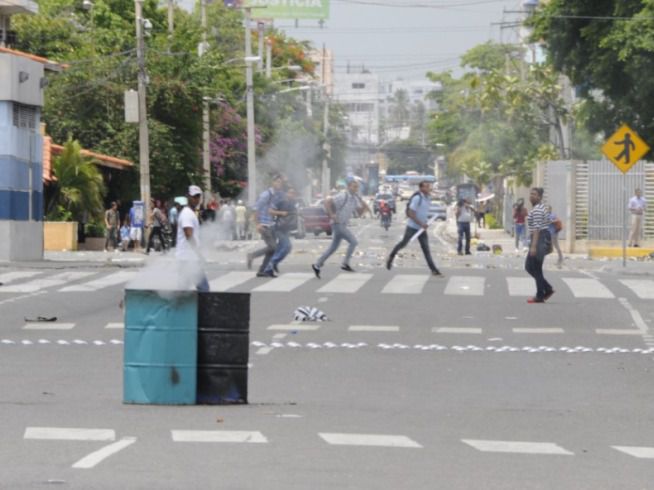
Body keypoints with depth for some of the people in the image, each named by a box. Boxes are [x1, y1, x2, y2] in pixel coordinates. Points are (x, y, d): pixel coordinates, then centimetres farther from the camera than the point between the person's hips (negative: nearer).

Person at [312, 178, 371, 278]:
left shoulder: (354, 198, 10)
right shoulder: (343, 196, -17)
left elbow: (359, 212, 12)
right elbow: (327, 201, -24)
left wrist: (365, 207, -8)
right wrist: (331, 215, -23)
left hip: (342, 225, 9)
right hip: (338, 224, -9)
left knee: (333, 247, 14)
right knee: (353, 242, -14)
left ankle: (317, 265, 21)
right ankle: (345, 264, -10)